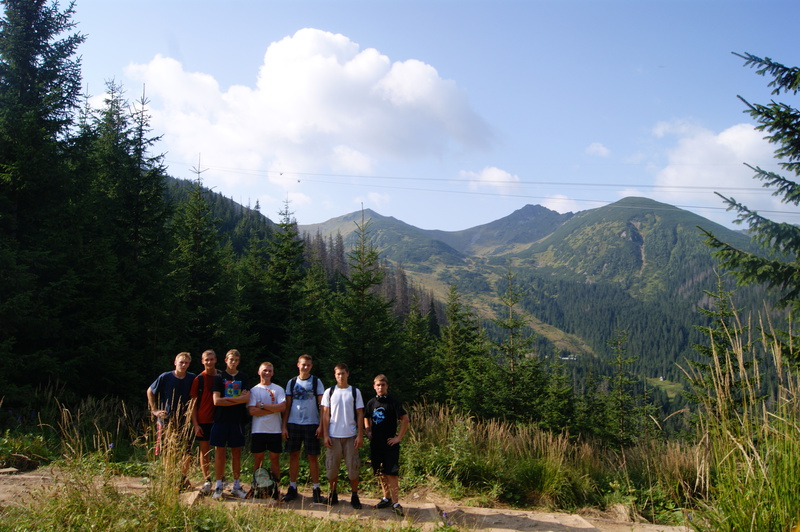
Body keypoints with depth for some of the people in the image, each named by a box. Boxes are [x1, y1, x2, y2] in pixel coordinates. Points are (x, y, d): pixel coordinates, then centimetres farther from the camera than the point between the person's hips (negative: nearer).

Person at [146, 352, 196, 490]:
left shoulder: (192, 379, -1)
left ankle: (183, 479, 18)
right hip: (166, 420, -2)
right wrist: (154, 410, 1)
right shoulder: (165, 377, -8)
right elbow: (150, 392, 5)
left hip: (184, 421, 2)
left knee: (187, 452, 1)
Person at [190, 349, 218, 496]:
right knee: (204, 450, 3)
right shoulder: (199, 379, 0)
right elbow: (194, 403, -1)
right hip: (203, 420, -1)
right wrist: (195, 424, -7)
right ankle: (207, 481, 11)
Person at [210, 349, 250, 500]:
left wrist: (226, 398, -10)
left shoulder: (243, 378, 8)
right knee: (220, 452, 0)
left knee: (236, 453, 5)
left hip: (237, 421, 1)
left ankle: (236, 486, 13)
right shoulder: (219, 377, 4)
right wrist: (238, 399, -8)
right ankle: (218, 486, 9)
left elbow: (247, 398, -7)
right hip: (221, 419, -1)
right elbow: (216, 401, -7)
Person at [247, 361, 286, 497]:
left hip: (275, 430, 0)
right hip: (258, 430, 0)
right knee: (258, 459, 5)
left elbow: (282, 407, -10)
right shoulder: (254, 390, 6)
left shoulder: (278, 389, 6)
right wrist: (273, 409, -10)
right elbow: (252, 411, -8)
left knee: (275, 458, 4)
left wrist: (262, 405, -10)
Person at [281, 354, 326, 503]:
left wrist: (321, 425, -8)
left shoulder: (316, 382, 3)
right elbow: (287, 406, 10)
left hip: (311, 424, -2)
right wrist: (284, 426, 3)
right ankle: (292, 488, 14)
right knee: (294, 455, 5)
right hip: (293, 423, 2)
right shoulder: (291, 382, 9)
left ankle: (316, 489, 7)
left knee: (312, 456, 0)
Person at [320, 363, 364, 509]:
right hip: (333, 436, 1)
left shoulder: (355, 392, 4)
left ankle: (354, 496, 12)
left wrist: (360, 435, -4)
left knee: (353, 467, 1)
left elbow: (360, 415, 3)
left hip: (351, 435, -1)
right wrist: (325, 435, -3)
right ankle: (333, 494, 20)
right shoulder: (329, 392, 5)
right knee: (332, 467, 5)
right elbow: (325, 414, 4)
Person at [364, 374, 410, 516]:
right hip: (376, 443, 5)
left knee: (392, 473, -7)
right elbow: (366, 418, 23)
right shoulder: (371, 403, 7)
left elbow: (405, 419, -10)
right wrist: (368, 431, 9)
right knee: (380, 472, 12)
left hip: (390, 443, -5)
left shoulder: (393, 402, -8)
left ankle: (396, 502, -4)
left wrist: (399, 437, -11)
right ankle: (386, 498, 25)